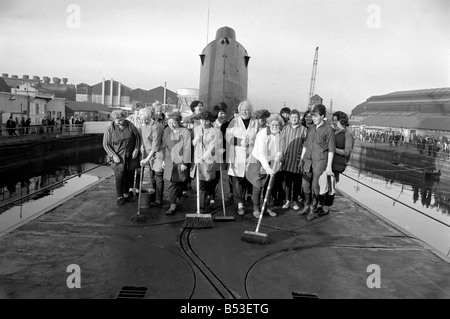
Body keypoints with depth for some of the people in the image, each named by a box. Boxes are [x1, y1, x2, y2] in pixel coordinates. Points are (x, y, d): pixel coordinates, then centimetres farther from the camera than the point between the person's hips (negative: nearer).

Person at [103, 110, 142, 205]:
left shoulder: (129, 124, -4)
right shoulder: (110, 128, -10)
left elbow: (138, 137, 6)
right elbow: (106, 144, -5)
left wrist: (136, 149, -3)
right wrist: (113, 155, -14)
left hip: (131, 156, 3)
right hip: (118, 157, -2)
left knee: (130, 175, 9)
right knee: (119, 176, -6)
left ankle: (126, 194, 28)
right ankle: (120, 196, 11)